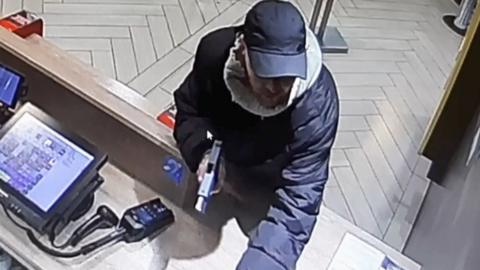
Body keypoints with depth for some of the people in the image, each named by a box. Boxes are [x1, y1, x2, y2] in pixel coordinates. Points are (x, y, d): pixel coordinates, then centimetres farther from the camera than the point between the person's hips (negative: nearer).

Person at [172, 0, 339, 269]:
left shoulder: (317, 102, -44)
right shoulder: (216, 49, -36)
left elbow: (298, 201, -45)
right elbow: (189, 107, -17)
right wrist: (202, 152, -37)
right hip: (221, 150, 3)